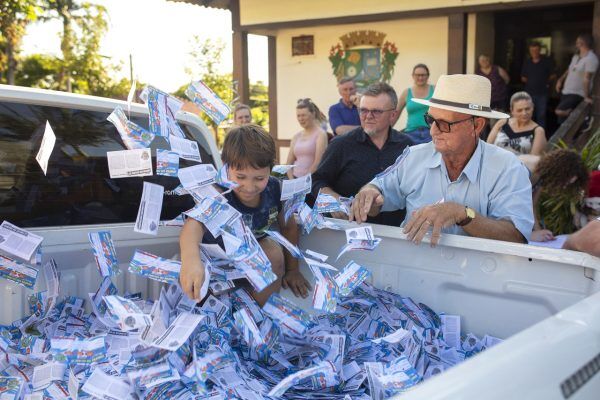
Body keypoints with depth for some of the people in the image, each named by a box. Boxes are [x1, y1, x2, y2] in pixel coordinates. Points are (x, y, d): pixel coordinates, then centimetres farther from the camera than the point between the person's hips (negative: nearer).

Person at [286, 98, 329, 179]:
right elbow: (289, 163, 13)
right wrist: (292, 181, -2)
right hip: (296, 179, 4)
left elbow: (318, 163, -9)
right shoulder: (296, 137, 15)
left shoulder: (320, 134, 0)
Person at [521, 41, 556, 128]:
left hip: (542, 93, -2)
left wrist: (546, 81, -2)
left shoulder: (547, 61, -2)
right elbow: (523, 78, 14)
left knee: (541, 115, 1)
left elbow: (553, 75, 5)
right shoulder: (526, 62, 7)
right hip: (529, 92, 3)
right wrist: (527, 80, 1)